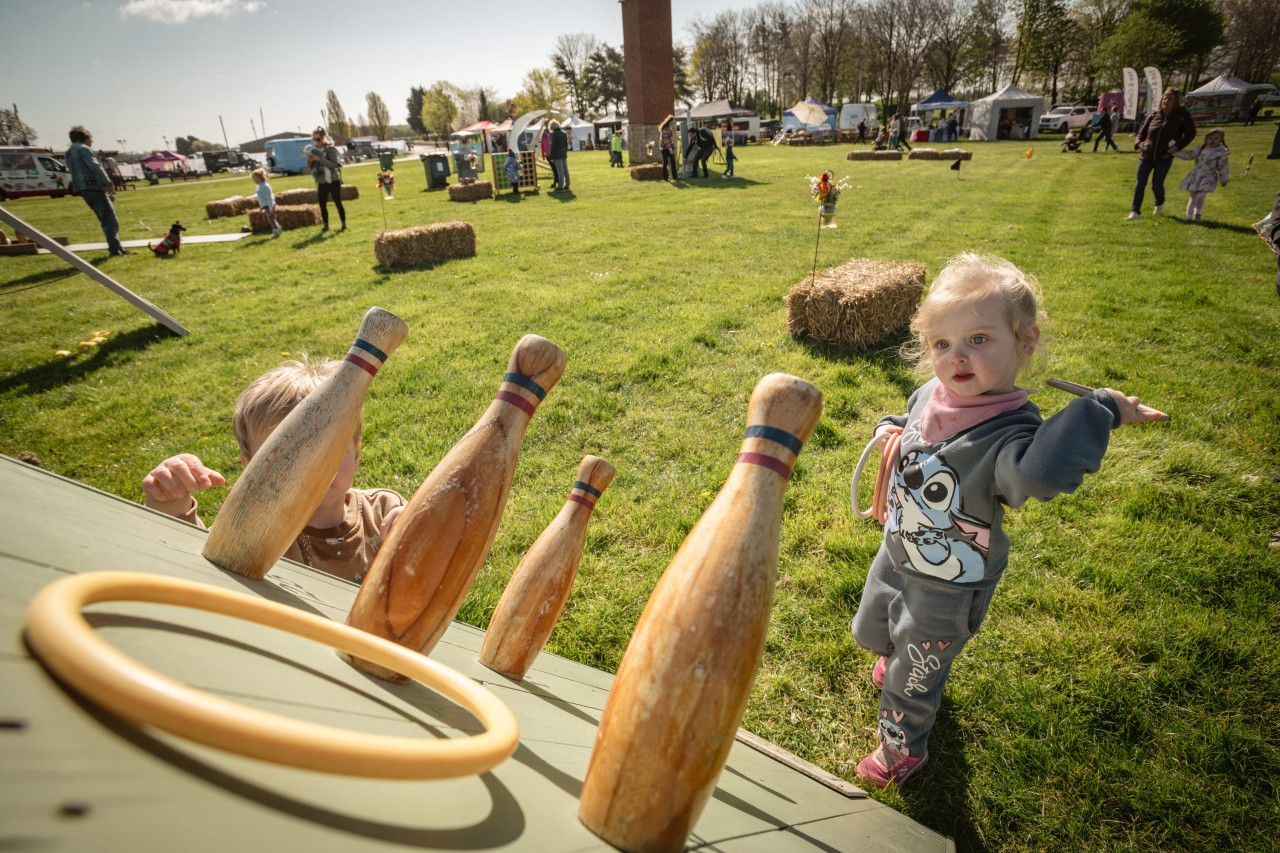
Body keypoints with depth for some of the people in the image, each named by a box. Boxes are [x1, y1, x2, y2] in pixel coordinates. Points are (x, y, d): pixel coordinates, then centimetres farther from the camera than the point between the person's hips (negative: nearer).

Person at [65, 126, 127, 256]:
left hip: (83, 189, 9)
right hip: (93, 187, -9)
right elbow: (95, 167, -16)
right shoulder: (83, 149, -3)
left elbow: (79, 171, 23)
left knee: (106, 220, 14)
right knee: (110, 219, -12)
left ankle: (117, 249, 15)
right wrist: (109, 183, -11)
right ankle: (115, 250, -19)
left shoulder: (69, 153, 24)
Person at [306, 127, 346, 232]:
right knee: (322, 205, 5)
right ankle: (326, 226, 13)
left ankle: (344, 225, 5)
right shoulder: (315, 149, 11)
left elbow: (334, 164, -20)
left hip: (333, 181, -6)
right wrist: (310, 161, -7)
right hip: (321, 182, 6)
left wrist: (319, 159, -25)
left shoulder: (331, 148, -8)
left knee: (338, 203, -3)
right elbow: (312, 167, 15)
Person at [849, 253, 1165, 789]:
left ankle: (903, 749, 47)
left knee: (912, 677, 16)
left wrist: (1100, 410, -47)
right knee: (870, 632, 31)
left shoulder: (1010, 431, -33)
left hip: (949, 586, -6)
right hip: (897, 553, 7)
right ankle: (901, 658, 67)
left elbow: (1044, 475, -57)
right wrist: (890, 429, -7)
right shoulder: (929, 396, -11)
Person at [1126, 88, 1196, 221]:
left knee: (1157, 185, -2)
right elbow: (1142, 132, 9)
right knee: (1139, 184, -4)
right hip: (1146, 155, 2)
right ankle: (1135, 211, 3)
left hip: (1164, 157, -2)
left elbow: (1191, 133, 3)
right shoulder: (1154, 115, 2)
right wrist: (1139, 143, -12)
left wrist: (1178, 146, -11)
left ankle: (1159, 204, 28)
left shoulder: (1181, 116, -5)